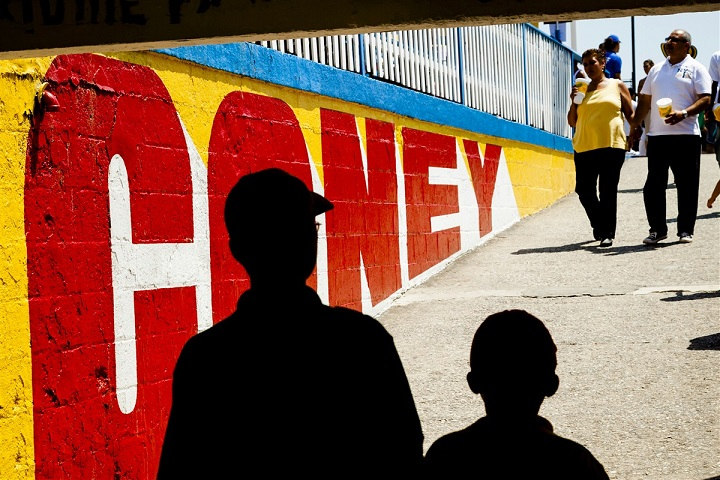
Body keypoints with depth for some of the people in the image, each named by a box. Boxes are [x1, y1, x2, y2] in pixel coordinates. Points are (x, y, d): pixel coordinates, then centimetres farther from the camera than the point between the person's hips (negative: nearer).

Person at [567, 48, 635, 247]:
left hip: (612, 146, -3)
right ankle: (598, 225, 26)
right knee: (584, 191, 3)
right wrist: (574, 101, 0)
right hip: (584, 147, 3)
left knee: (608, 191, -5)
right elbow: (572, 122, 14)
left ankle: (607, 233, 1)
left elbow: (630, 114, 11)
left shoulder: (617, 86, 9)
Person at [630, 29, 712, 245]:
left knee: (686, 185, 0)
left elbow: (705, 98, -5)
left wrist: (683, 114, -20)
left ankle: (686, 230, 8)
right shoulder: (657, 69, 19)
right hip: (657, 135, 4)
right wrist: (634, 125, 12)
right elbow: (644, 101, 21)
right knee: (654, 184, 3)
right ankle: (657, 229, 12)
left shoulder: (696, 68, 4)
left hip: (686, 135, -4)